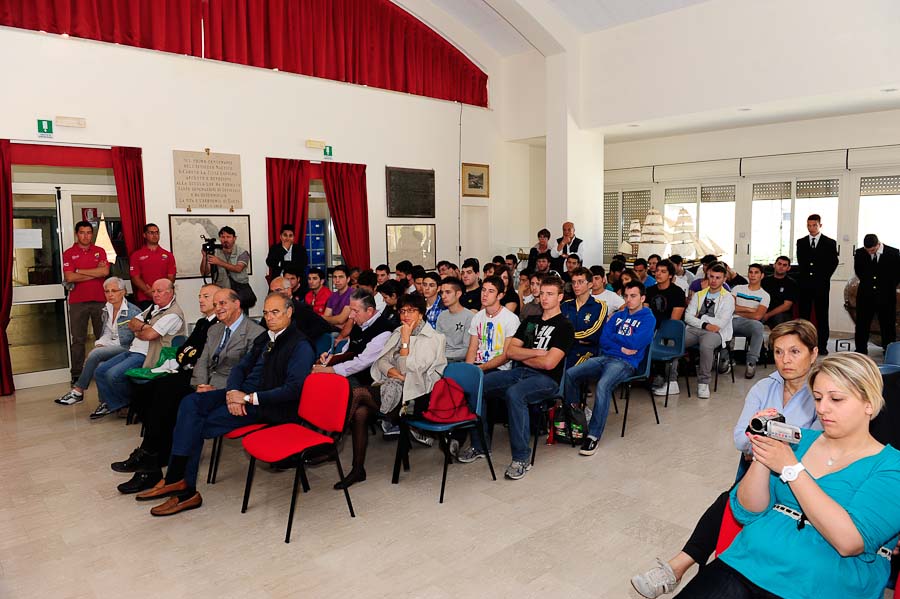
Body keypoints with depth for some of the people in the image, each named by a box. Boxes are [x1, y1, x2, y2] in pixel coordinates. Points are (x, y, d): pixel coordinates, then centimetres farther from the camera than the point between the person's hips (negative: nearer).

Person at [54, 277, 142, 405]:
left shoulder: (133, 312, -9)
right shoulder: (107, 310, 15)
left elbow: (127, 339, -9)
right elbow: (107, 333, 19)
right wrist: (100, 343, -1)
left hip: (125, 348, -7)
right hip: (111, 347, 7)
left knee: (95, 354, -27)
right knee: (98, 366, -25)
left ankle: (78, 391, -16)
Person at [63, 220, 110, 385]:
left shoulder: (100, 251, 8)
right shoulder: (68, 253, 3)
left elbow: (105, 271, -7)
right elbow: (69, 277, -10)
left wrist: (79, 271, -6)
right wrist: (96, 272, -8)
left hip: (100, 300, 2)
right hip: (78, 302, -1)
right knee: (78, 339, 2)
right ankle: (76, 374, 9)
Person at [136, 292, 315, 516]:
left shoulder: (300, 345, -10)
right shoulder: (264, 338, 18)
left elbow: (292, 390, -19)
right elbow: (241, 367, 15)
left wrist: (249, 398, -20)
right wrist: (233, 392, -7)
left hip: (266, 405, -8)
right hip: (242, 393, 8)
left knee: (201, 424, -18)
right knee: (191, 402, -11)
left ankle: (185, 490, -6)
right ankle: (178, 481, -14)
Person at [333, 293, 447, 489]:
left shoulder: (432, 338, -3)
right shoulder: (398, 332, 19)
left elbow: (408, 369, -11)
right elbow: (381, 360, 13)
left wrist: (406, 340, -8)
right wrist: (394, 373, -7)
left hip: (411, 393, -6)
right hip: (391, 386, 6)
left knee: (356, 393, -23)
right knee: (360, 412, -23)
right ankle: (358, 468, -14)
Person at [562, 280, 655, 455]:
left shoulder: (648, 318, 4)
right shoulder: (618, 315, 21)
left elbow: (635, 343, -11)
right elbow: (603, 340, 10)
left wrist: (614, 336, 3)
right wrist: (622, 347, -7)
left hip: (625, 363, -6)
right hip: (604, 357, 6)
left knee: (602, 386, -35)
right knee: (570, 374, -13)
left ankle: (593, 436, -28)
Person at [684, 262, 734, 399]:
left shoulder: (728, 298, 8)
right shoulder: (698, 295, 20)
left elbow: (721, 323, -5)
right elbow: (688, 317, 7)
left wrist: (700, 318, -1)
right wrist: (705, 325, -9)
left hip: (715, 332, -3)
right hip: (694, 330, 3)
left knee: (706, 345, -39)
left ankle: (703, 382, -23)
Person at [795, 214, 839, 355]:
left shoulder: (830, 243, 4)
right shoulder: (801, 242, 11)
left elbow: (833, 263, 4)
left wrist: (824, 278, -1)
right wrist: (804, 276, 5)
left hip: (821, 285, -2)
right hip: (804, 284, 2)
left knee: (822, 316, 1)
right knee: (803, 315, 4)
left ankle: (822, 346, 6)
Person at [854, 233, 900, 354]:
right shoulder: (859, 253, -2)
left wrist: (889, 287, 2)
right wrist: (867, 283, 10)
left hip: (886, 296, -1)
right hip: (865, 294, 2)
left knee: (888, 325, 6)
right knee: (862, 324, 4)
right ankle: (861, 351, 13)